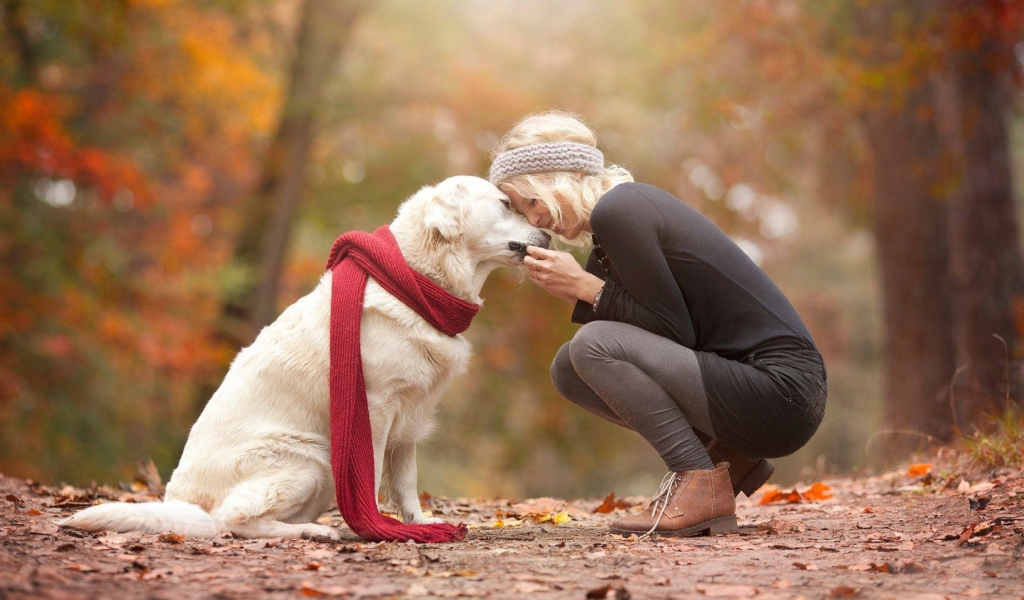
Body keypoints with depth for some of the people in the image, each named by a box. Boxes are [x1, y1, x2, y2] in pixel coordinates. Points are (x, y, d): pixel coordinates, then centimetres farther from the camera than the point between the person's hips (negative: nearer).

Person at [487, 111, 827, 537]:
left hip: (781, 392, -10)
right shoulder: (628, 204, 15)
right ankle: (724, 456, 10)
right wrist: (576, 292, 4)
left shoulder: (616, 213, -14)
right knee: (568, 370, 8)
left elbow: (677, 333, -15)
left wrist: (588, 287, -10)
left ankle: (702, 486, -11)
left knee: (593, 346, -19)